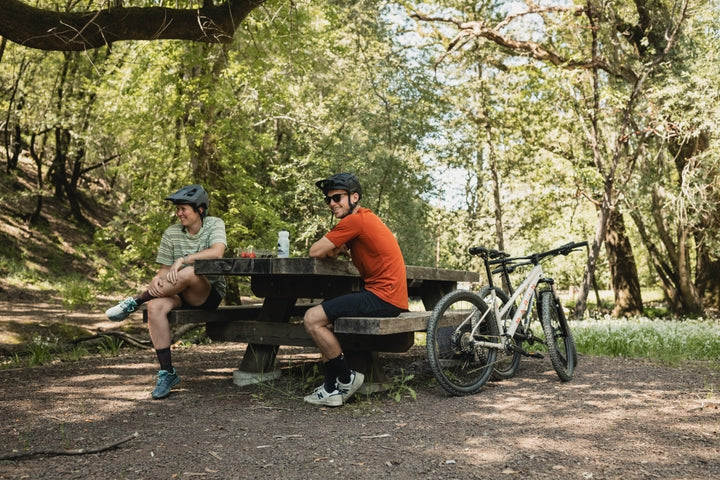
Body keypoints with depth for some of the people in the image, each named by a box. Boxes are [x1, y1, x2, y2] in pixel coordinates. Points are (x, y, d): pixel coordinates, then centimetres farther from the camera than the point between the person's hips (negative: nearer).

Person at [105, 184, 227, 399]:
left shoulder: (214, 225, -3)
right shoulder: (171, 233, 7)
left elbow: (217, 252, -22)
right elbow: (165, 269, 4)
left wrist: (182, 260, -29)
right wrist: (157, 280, -20)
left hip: (209, 294, -3)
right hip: (179, 295, 4)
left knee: (190, 272, -36)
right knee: (155, 306, -30)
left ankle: (134, 302, -17)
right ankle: (167, 372, -23)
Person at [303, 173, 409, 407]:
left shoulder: (355, 220, -13)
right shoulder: (366, 217, 19)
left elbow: (315, 251, -13)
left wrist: (330, 250, 7)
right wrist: (338, 250, 1)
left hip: (383, 297, -11)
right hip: (388, 294, 11)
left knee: (312, 319, -12)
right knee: (324, 320, 19)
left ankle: (346, 378, 1)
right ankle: (332, 389, 16)